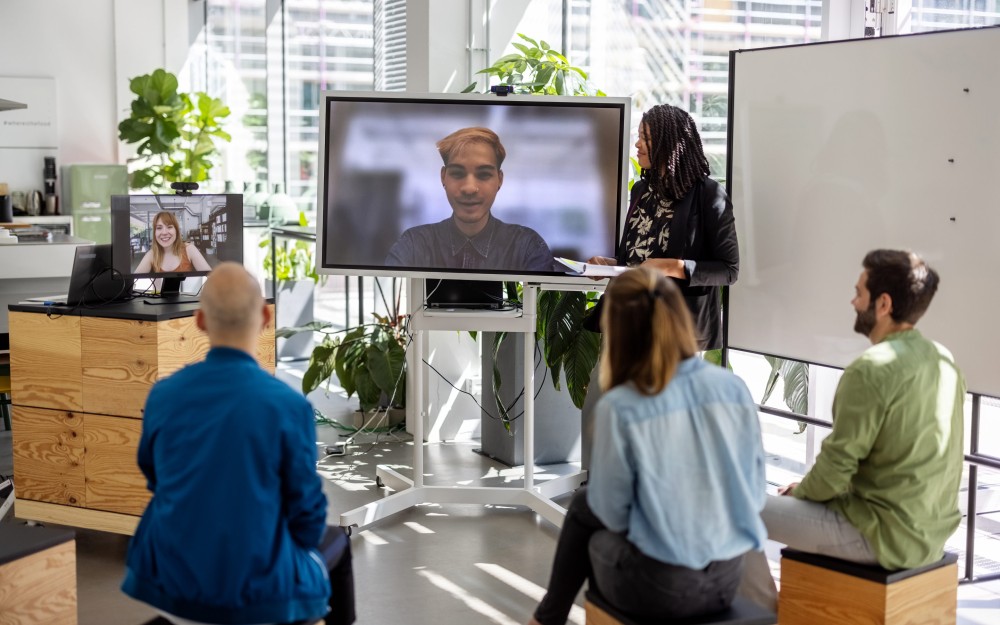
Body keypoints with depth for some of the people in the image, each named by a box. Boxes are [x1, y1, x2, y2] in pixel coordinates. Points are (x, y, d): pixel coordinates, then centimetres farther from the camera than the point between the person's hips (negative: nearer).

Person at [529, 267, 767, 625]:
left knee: (584, 507, 26)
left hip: (657, 586, -4)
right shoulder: (734, 388, -5)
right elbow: (754, 491, 3)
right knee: (589, 504, 28)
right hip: (726, 578, 5)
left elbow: (612, 513, -8)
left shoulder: (620, 407, -19)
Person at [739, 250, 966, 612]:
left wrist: (802, 491, 3)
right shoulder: (943, 360, 5)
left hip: (887, 536, -9)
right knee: (806, 501, 31)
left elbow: (835, 468, -19)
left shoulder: (871, 370, -22)